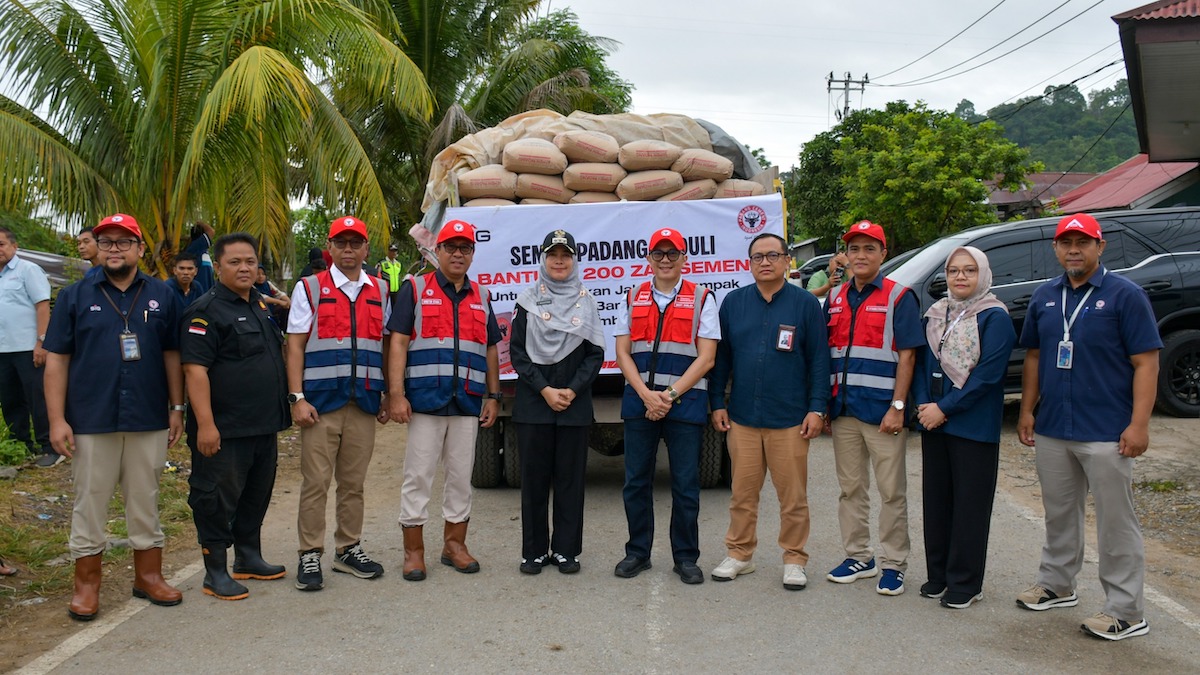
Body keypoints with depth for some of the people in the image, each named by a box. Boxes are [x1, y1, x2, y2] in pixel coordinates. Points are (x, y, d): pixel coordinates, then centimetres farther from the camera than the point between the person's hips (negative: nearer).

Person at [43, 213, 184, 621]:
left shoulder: (161, 295, 5)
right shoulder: (75, 296, 2)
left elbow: (171, 355, 8)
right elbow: (56, 360, 0)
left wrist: (176, 408, 5)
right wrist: (57, 420, -6)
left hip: (149, 420, 1)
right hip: (92, 421, -1)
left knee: (145, 502, 11)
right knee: (90, 503, 7)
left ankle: (148, 576, 24)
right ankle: (86, 584, 20)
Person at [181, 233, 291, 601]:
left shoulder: (260, 306, 14)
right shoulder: (206, 310, -12)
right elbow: (195, 369, -19)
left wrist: (282, 409, 20)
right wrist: (205, 423, -25)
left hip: (264, 426, 9)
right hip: (224, 430, -9)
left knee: (257, 495, 18)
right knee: (218, 499, 1)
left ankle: (249, 558, 32)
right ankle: (215, 572, 12)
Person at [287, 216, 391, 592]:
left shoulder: (380, 292, 13)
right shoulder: (309, 288, 4)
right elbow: (295, 346, 0)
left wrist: (388, 397, 10)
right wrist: (297, 398, -8)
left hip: (364, 404, 3)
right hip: (321, 402, -3)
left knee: (353, 482, 10)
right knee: (315, 482, -1)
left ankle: (348, 550, 21)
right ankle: (310, 557, 9)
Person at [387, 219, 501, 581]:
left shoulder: (482, 296, 15)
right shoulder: (415, 289, 3)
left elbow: (491, 350, 17)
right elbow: (398, 342, -3)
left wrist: (493, 397, 10)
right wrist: (397, 394, -11)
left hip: (468, 403, 4)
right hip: (425, 400, -4)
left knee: (461, 476, 10)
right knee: (418, 476, 1)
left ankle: (454, 544, 22)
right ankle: (414, 551, 11)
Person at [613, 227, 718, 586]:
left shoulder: (702, 298, 4)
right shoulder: (633, 298, 11)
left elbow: (706, 357, -3)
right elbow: (622, 353, 6)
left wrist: (670, 394, -12)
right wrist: (647, 394, -8)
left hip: (685, 404, -2)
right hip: (639, 403, 3)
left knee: (685, 485, 3)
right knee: (636, 482, 7)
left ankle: (685, 558, 16)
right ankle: (637, 553, 21)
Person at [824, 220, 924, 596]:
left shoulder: (898, 297, -2)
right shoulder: (835, 298, 12)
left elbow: (907, 355, -7)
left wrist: (897, 406, -14)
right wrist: (824, 404, 8)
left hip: (882, 410, -5)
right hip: (844, 409, 5)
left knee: (892, 491, 2)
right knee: (850, 489, 12)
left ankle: (893, 565, 12)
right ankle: (857, 557, 23)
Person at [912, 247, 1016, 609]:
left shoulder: (994, 317, -6)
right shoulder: (935, 314, 11)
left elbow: (988, 374, -15)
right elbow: (922, 362, 9)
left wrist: (944, 409, -16)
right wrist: (923, 404, -7)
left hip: (974, 426, -5)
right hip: (932, 423, 6)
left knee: (969, 504, 1)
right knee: (935, 500, 11)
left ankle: (965, 583, 11)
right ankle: (938, 575, 23)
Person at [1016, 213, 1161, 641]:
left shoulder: (1125, 295, -7)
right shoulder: (1044, 297, 9)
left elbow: (1146, 362, -10)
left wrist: (1139, 424, -16)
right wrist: (1027, 410, 8)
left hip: (1106, 434, -6)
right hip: (1051, 430, 6)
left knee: (1115, 522, 1)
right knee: (1059, 514, 18)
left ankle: (1126, 612, 10)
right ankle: (1056, 585, 33)